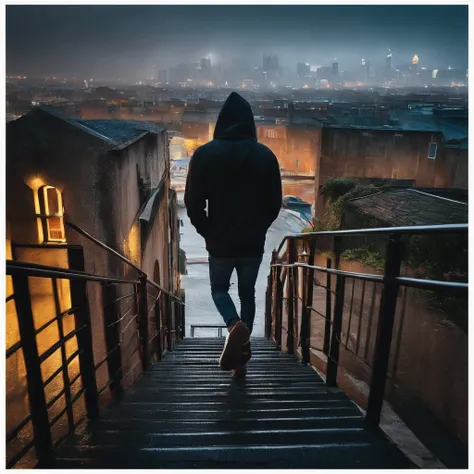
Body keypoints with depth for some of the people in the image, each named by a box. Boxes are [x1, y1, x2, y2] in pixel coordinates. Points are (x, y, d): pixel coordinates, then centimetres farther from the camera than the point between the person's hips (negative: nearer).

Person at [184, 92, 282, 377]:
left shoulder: (205, 154, -8)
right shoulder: (266, 155, -3)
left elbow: (193, 202, -8)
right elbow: (275, 203, 1)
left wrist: (207, 232, 8)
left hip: (220, 242, -1)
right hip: (254, 243, 2)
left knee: (219, 288, 22)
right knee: (247, 294, 18)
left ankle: (235, 325, -7)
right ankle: (241, 356, 22)